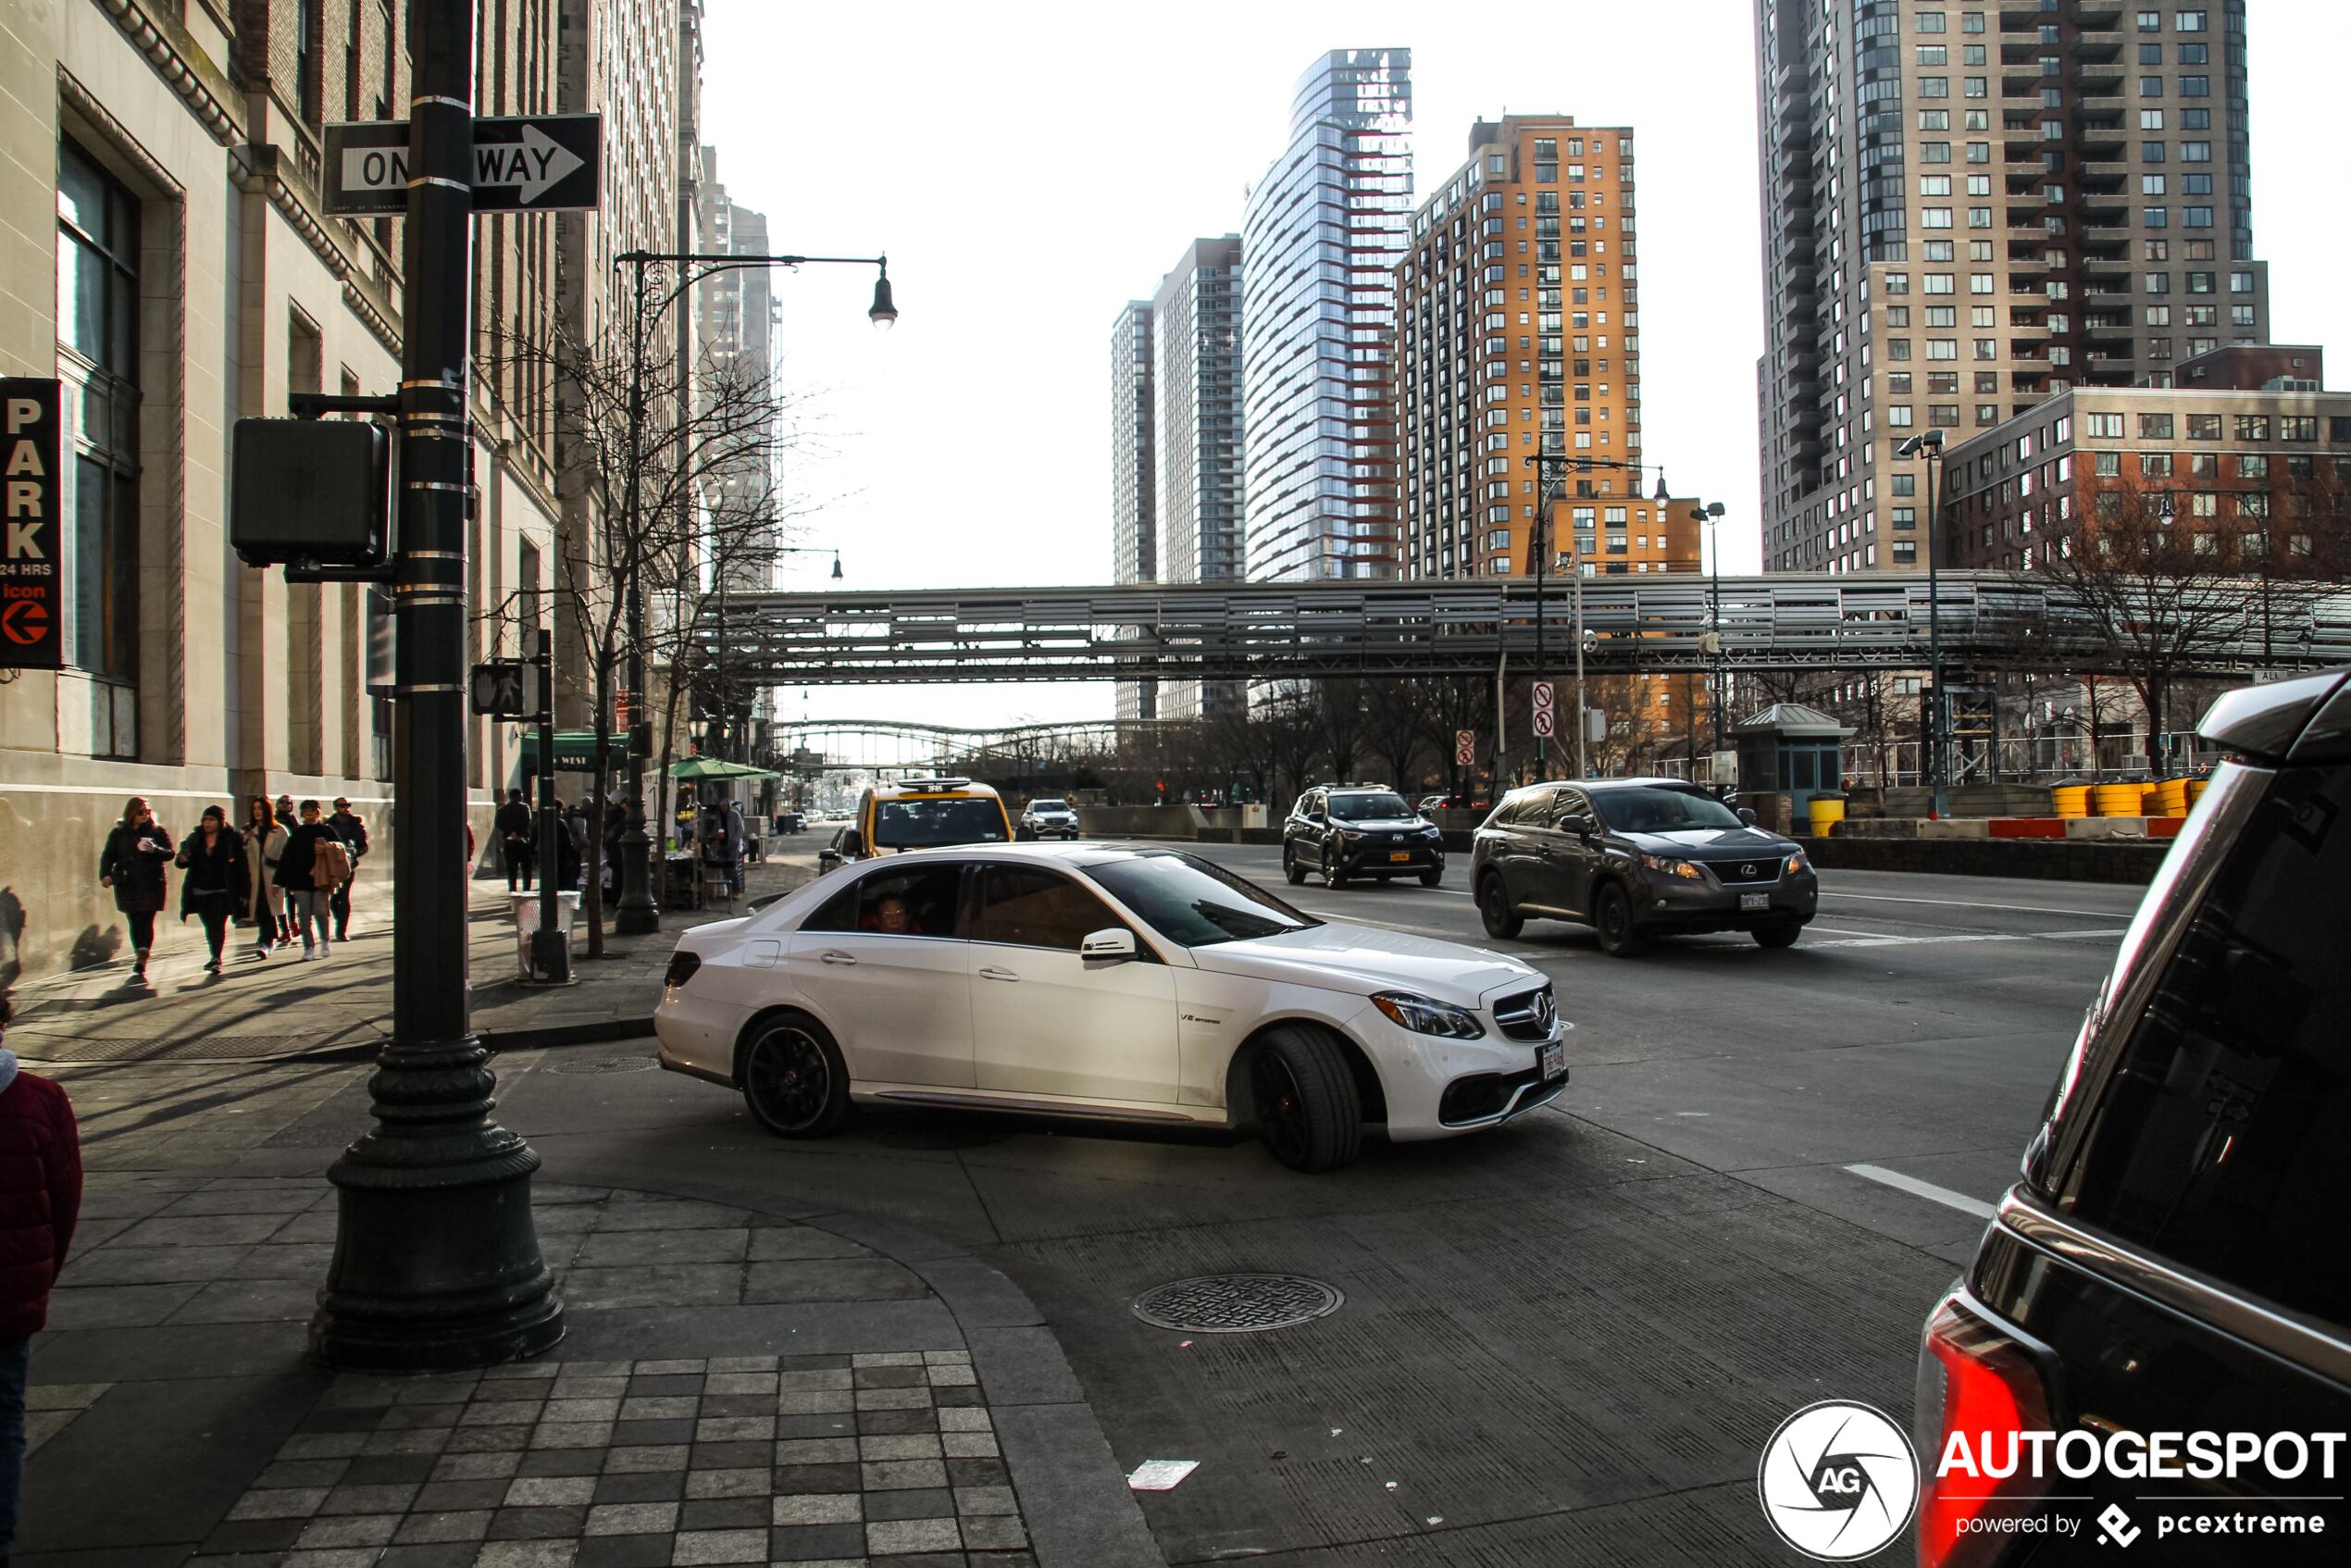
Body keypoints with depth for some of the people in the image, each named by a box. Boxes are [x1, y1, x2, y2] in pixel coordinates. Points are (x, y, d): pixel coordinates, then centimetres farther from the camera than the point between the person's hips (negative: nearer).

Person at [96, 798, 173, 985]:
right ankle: (141, 959, 17)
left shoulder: (157, 831, 5)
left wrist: (154, 850, -21)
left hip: (151, 883, -2)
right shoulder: (118, 833, 8)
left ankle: (140, 964, -13)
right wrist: (105, 874, -11)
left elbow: (169, 853, 0)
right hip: (127, 884, 2)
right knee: (135, 923, 5)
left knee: (146, 922, -9)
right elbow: (108, 855, 6)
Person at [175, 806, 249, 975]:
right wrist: (182, 860, -16)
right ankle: (216, 958, 20)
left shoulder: (232, 839, -3)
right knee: (209, 926, 10)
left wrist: (242, 892, -10)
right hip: (200, 891, 4)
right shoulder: (195, 839, 9)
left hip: (222, 891, -4)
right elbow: (182, 862, 11)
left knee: (218, 924, -10)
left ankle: (216, 959, -10)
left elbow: (241, 866, -6)